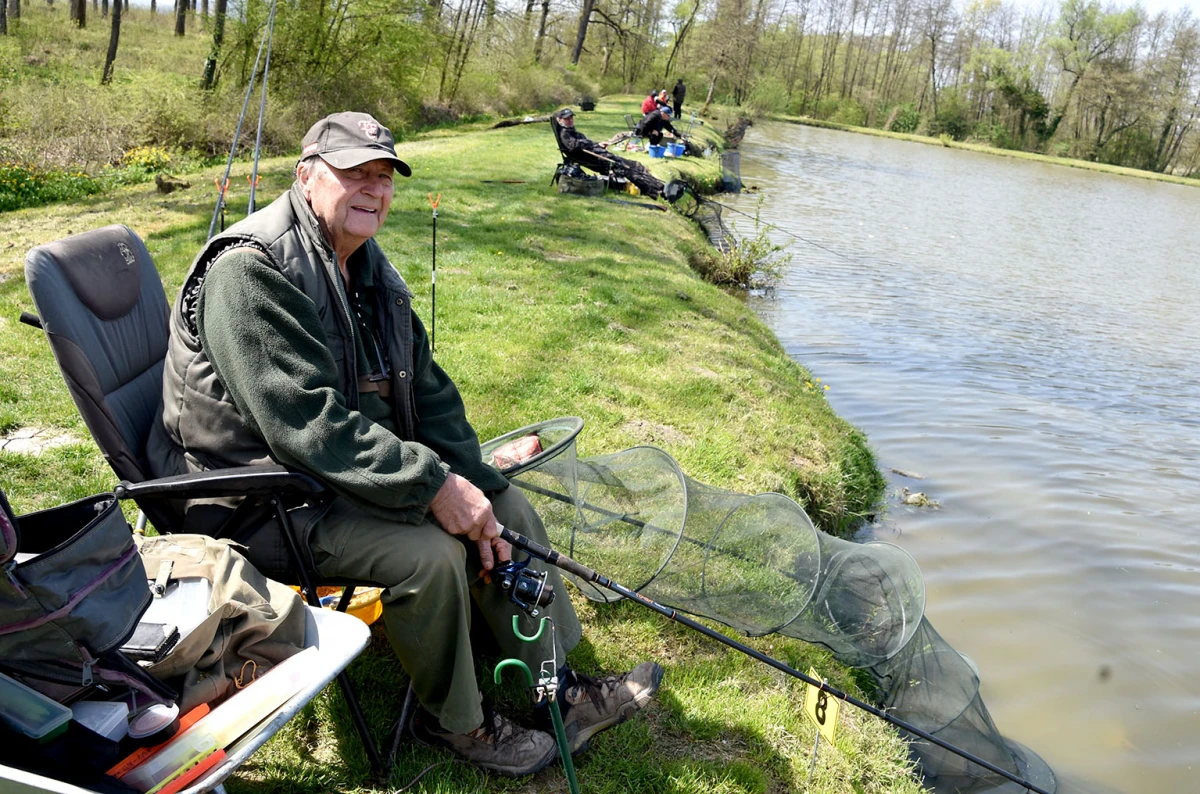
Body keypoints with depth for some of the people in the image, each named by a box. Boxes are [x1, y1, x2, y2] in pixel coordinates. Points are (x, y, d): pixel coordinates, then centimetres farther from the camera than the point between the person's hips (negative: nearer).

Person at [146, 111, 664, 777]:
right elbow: (307, 423, -31)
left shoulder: (369, 266, 8)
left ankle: (557, 688, 12)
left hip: (362, 462, 9)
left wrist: (473, 487, -5)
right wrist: (432, 485, -30)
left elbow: (427, 387, 7)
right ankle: (454, 721, 1)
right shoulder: (251, 271, -22)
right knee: (429, 553, -27)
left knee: (503, 502, 0)